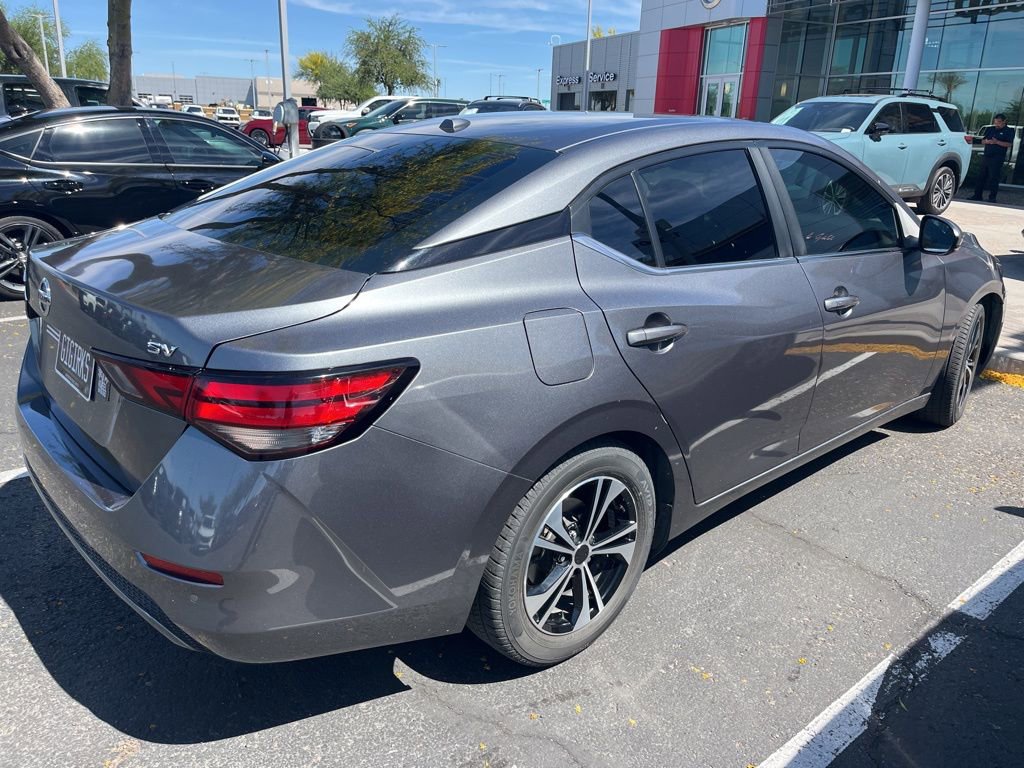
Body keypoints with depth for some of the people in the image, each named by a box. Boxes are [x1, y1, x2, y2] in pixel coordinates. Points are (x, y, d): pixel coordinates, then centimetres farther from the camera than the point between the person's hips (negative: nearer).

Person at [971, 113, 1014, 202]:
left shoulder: (1008, 131, 1)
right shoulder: (990, 129, 16)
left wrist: (997, 142, -20)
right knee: (981, 176, 5)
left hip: (997, 158, -5)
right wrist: (987, 141, -7)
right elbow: (983, 141, 15)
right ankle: (977, 195, 11)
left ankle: (992, 197, -2)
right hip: (986, 156, 5)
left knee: (993, 178, -6)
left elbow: (1009, 144, -10)